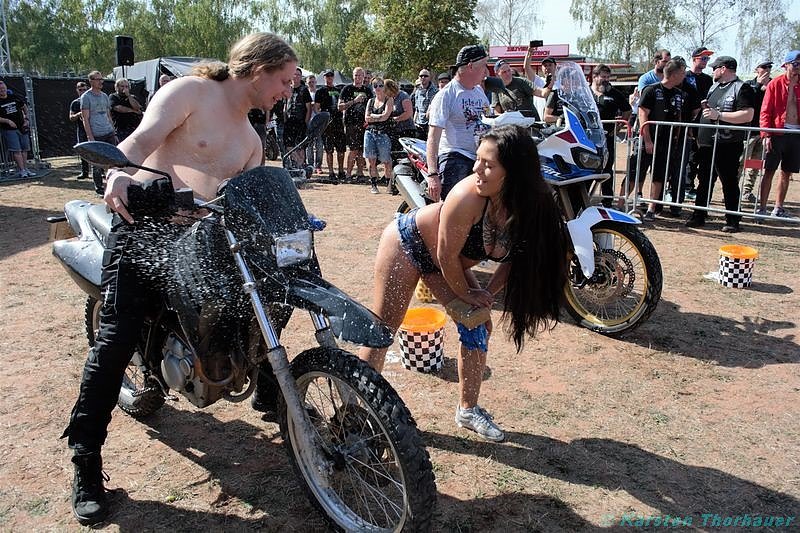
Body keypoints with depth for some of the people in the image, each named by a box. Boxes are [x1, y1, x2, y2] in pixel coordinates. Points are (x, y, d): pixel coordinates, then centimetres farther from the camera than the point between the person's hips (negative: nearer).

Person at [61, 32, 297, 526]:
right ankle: (87, 461, -3)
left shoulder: (251, 139, 19)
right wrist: (118, 173, -41)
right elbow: (140, 140, -20)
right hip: (147, 225, -7)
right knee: (117, 339, -14)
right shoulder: (190, 92, -4)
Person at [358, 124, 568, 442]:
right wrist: (466, 294, -11)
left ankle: (468, 410, 18)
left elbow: (513, 257, -5)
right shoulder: (468, 196, -38)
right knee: (382, 330, -2)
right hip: (407, 241, -5)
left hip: (450, 264, 6)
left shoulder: (531, 207, -22)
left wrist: (487, 293, -10)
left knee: (478, 326, 0)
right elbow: (446, 256, -26)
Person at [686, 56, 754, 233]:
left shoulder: (742, 88, -8)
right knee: (704, 181, 12)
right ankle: (698, 216, 20)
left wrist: (719, 115, -22)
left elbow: (748, 115, -20)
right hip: (707, 143, 8)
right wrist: (706, 108, 12)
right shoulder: (714, 87, 18)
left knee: (729, 183, -1)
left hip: (727, 145, -8)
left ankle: (732, 221, 6)